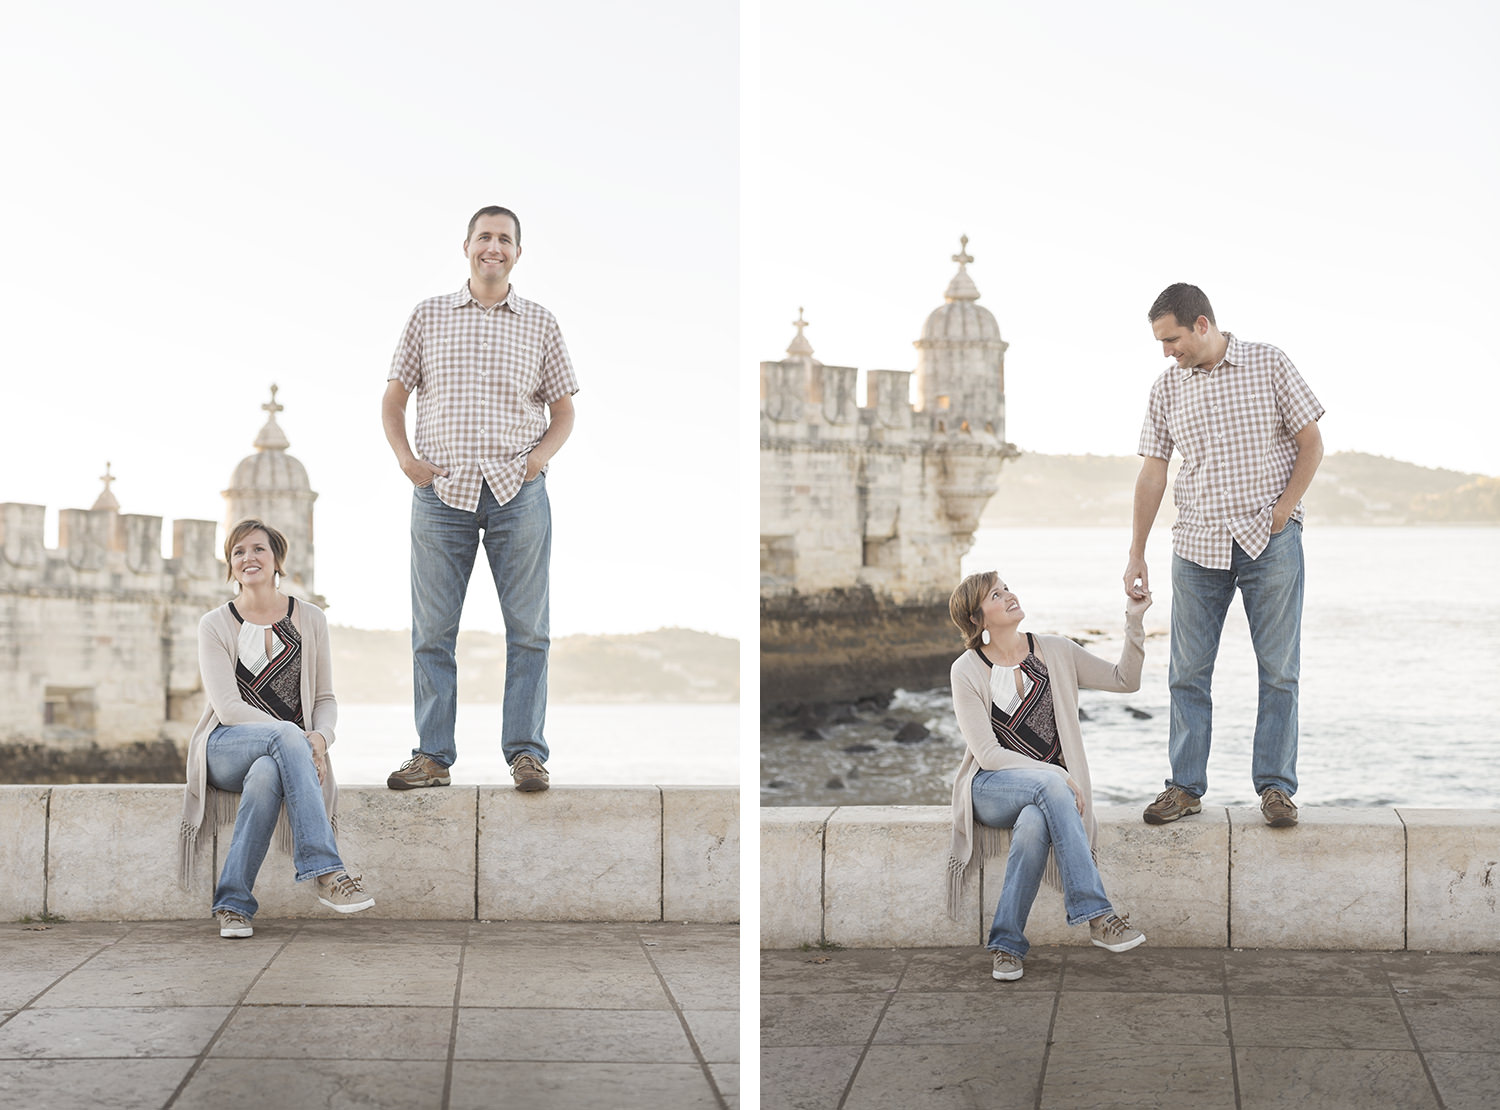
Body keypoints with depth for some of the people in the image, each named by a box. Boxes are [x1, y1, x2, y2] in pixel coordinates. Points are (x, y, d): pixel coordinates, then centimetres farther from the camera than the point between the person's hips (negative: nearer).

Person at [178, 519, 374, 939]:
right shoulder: (215, 625, 3)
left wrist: (319, 738, -12)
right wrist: (292, 734, -21)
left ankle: (233, 903, -30)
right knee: (288, 736, -37)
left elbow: (325, 699, 12)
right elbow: (228, 707, -8)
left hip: (291, 749, 2)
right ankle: (326, 872, -45)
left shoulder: (310, 620, 10)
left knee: (267, 774, -38)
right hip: (227, 750, -2)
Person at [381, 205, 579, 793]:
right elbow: (394, 396, 11)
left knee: (527, 628, 0)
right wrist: (406, 457, -3)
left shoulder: (540, 323, 9)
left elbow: (563, 410, 13)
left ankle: (526, 751, 7)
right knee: (432, 628, 2)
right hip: (441, 490, 0)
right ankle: (432, 755, 9)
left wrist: (539, 457, -4)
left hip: (518, 492, 0)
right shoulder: (429, 316, 10)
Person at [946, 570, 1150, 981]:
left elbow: (1125, 680, 8)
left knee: (1034, 823, -35)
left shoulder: (1055, 653, 6)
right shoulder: (966, 671, -4)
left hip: (1049, 789, 3)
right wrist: (1054, 775, -18)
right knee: (1049, 786, -36)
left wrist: (1133, 623, -6)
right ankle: (1096, 916, -40)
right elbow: (987, 753, -9)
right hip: (991, 789, -3)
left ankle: (1007, 944, -26)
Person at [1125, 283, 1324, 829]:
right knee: (1188, 672, 2)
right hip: (1198, 545, 3)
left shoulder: (1268, 365, -1)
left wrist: (1281, 515, -8)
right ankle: (1185, 787, 10)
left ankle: (1275, 787, 7)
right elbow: (1152, 473, 8)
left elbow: (1311, 443, 0)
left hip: (1271, 541, -3)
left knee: (1278, 670, -1)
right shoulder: (1167, 388, 7)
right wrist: (1136, 554, 5)